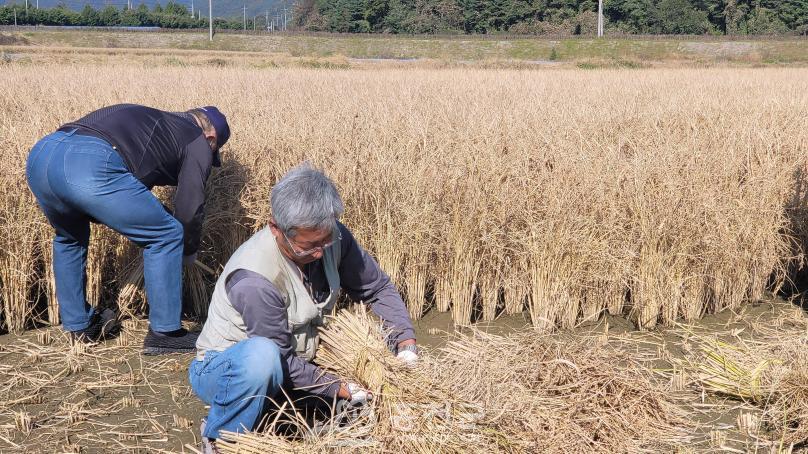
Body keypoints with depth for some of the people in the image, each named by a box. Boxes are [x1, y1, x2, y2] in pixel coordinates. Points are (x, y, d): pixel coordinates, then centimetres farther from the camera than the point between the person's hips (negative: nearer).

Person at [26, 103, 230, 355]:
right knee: (166, 235, 11)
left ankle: (79, 326, 41)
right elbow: (189, 209, 13)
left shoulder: (147, 118, 39)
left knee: (69, 237, 36)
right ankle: (164, 333, 17)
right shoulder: (198, 142, 19)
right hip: (90, 167, -8)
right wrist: (188, 252, 31)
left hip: (40, 154, 8)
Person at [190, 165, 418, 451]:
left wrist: (406, 342, -12)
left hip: (296, 365, 8)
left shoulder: (330, 237, -14)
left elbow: (378, 288, -1)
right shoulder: (254, 279, -33)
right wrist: (342, 390, -22)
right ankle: (219, 441, -13)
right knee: (262, 355, -41)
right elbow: (281, 360, -26)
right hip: (224, 372, -7)